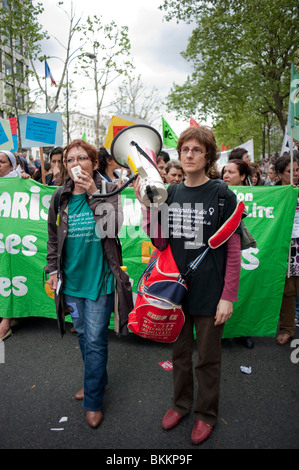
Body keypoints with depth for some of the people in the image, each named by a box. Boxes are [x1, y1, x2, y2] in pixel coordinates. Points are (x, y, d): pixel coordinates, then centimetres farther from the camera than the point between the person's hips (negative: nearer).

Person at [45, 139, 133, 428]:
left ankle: (93, 401, 21)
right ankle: (96, 379, 42)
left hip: (99, 279, -4)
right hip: (71, 279, 5)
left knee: (95, 339, 2)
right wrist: (52, 269, 10)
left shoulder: (108, 191, -7)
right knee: (82, 334, 19)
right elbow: (53, 236, 13)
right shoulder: (60, 198, 4)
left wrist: (94, 194, -25)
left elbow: (114, 226, -21)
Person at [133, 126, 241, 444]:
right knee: (180, 352, 21)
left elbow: (233, 250, -10)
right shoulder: (170, 193, 1)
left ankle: (206, 413, 39)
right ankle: (181, 402, 45)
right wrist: (148, 205, -13)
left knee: (208, 358, 15)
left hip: (210, 292, -3)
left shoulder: (222, 195, -10)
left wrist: (228, 297, -12)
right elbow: (160, 242, -2)